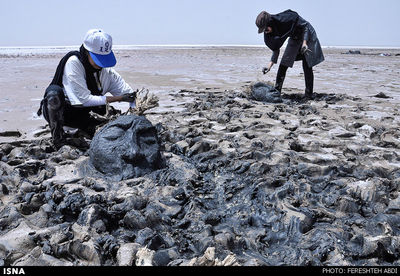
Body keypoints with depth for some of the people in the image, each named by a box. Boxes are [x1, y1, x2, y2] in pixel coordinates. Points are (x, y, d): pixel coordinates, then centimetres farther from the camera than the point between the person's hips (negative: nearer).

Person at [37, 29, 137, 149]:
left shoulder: (107, 71, -8)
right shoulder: (73, 63, -23)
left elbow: (130, 95, -8)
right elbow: (84, 99, -28)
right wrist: (116, 98, -28)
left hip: (81, 114, 5)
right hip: (56, 111, -4)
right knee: (54, 91, -36)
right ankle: (58, 140, -22)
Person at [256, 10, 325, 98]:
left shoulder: (285, 19, -33)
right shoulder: (269, 33, -13)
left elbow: (305, 25, -22)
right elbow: (276, 50, -3)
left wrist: (304, 43, -30)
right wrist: (270, 65, -13)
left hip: (307, 35, -6)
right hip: (294, 39, 6)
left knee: (307, 67, -8)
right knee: (283, 65, -5)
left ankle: (309, 95, -2)